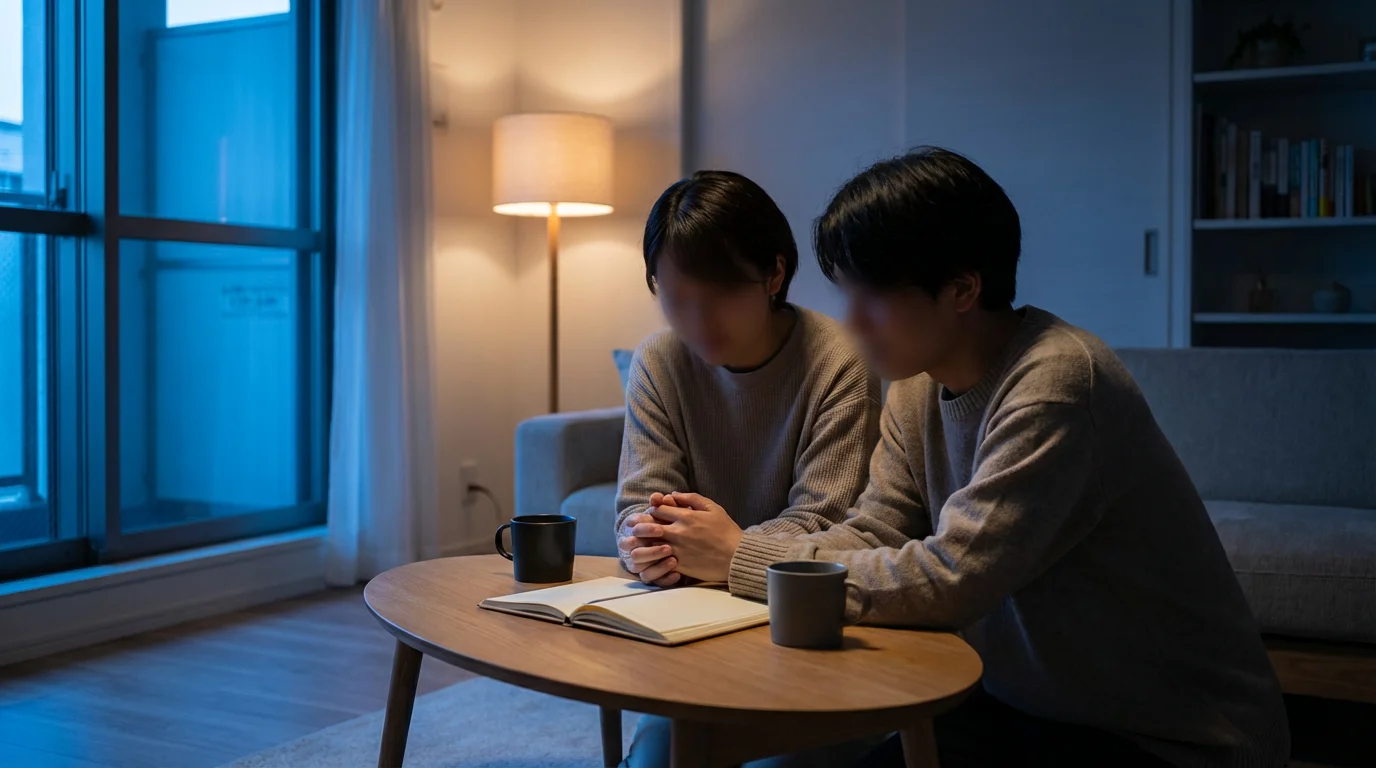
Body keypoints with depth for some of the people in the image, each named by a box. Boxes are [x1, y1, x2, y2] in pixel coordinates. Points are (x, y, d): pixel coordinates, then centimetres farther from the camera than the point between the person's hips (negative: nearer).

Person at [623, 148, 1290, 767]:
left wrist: (743, 557, -22)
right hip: (1032, 705, 7)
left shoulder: (1057, 385, -27)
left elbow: (946, 580, -29)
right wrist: (712, 551, -18)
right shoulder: (918, 386, 1)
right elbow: (871, 537, -2)